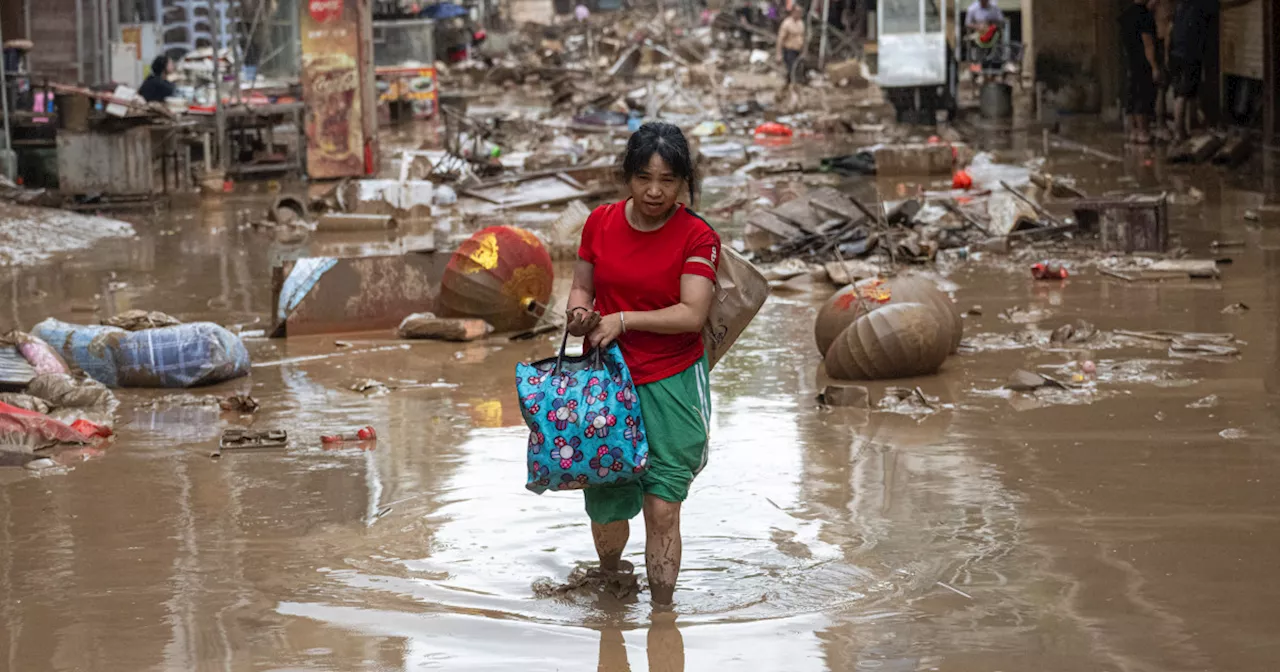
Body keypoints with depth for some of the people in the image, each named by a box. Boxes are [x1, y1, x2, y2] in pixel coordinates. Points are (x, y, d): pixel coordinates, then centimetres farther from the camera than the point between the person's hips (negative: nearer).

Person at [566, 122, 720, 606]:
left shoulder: (697, 237, -9)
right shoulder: (601, 223, 2)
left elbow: (692, 313, -17)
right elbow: (582, 286, 12)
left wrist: (622, 320, -21)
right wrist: (579, 313, -10)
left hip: (672, 384, -3)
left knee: (662, 509, -7)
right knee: (606, 508, 10)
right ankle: (610, 577, 39)